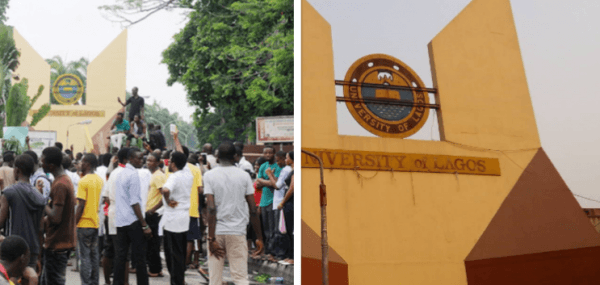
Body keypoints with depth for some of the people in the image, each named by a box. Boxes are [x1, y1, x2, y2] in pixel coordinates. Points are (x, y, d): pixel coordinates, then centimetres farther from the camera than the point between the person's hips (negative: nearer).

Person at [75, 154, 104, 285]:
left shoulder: (83, 181, -14)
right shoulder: (100, 180, 8)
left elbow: (81, 205, -16)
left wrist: (74, 223, -11)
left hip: (84, 223, -7)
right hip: (96, 222, 7)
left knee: (85, 256, 0)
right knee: (94, 254, 14)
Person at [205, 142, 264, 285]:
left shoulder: (209, 175, -2)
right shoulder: (244, 176, 0)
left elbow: (211, 209, -11)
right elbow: (253, 210, -1)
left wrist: (211, 238, -9)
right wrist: (259, 237, 5)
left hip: (217, 231, 0)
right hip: (237, 231, 0)